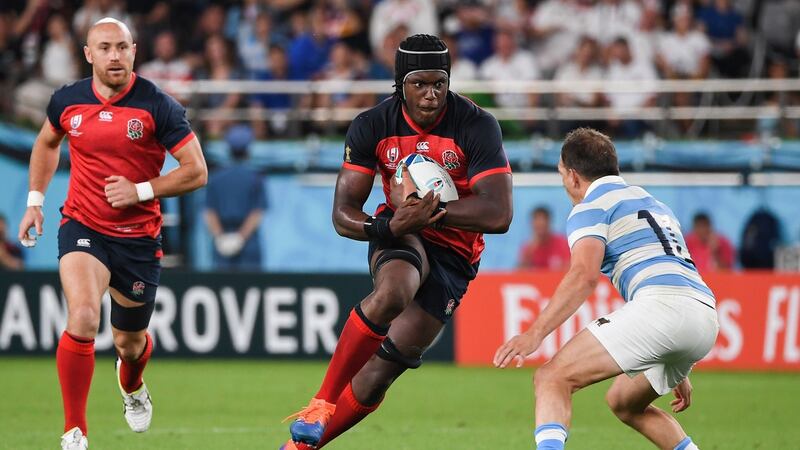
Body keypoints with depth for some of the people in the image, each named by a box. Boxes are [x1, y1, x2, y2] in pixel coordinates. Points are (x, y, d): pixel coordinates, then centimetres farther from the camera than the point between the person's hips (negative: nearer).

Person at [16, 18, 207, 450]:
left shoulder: (158, 106, -12)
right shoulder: (66, 101, -3)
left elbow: (195, 171, -10)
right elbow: (47, 143, 20)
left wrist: (141, 191, -20)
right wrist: (34, 200, 15)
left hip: (138, 237, 0)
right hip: (82, 226, 0)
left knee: (130, 342, 15)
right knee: (82, 318, -26)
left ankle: (131, 386, 55)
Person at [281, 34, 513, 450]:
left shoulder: (476, 126, -16)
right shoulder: (372, 126, -8)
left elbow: (499, 215, -23)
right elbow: (343, 215, -9)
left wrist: (431, 211, -29)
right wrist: (389, 227, -30)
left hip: (453, 254, 0)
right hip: (400, 239, 0)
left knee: (383, 369, -7)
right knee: (391, 294, -37)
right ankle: (322, 404, -27)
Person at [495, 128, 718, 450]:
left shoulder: (592, 207, 7)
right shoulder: (653, 203, 33)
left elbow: (584, 275, -12)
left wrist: (535, 333, -20)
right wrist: (677, 371, 44)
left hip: (660, 305, -8)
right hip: (705, 319, 8)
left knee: (552, 378, -11)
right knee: (624, 402, 29)